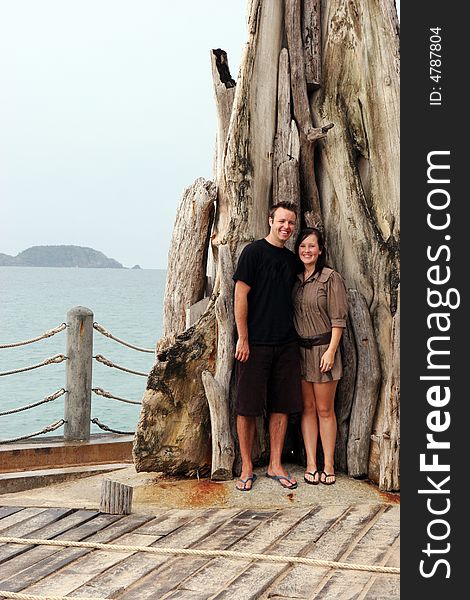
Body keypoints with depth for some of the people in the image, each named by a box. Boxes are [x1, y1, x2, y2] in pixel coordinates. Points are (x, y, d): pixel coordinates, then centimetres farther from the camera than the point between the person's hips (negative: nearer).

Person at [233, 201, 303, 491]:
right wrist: (243, 339, -13)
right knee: (248, 407, -1)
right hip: (255, 344, -6)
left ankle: (276, 465, 17)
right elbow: (241, 296, -8)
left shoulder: (292, 259, 14)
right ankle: (247, 468, 9)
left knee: (282, 406, 7)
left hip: (286, 344, 6)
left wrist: (294, 336, 12)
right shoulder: (254, 252, -4)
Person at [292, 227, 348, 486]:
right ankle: (311, 464, 10)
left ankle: (329, 464, 7)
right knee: (307, 408, 6)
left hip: (322, 348, -5)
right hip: (299, 349, 5)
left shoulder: (331, 278, -6)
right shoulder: (294, 279, 10)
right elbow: (290, 316, 13)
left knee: (325, 409, 0)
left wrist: (331, 351, -14)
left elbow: (338, 319, -8)